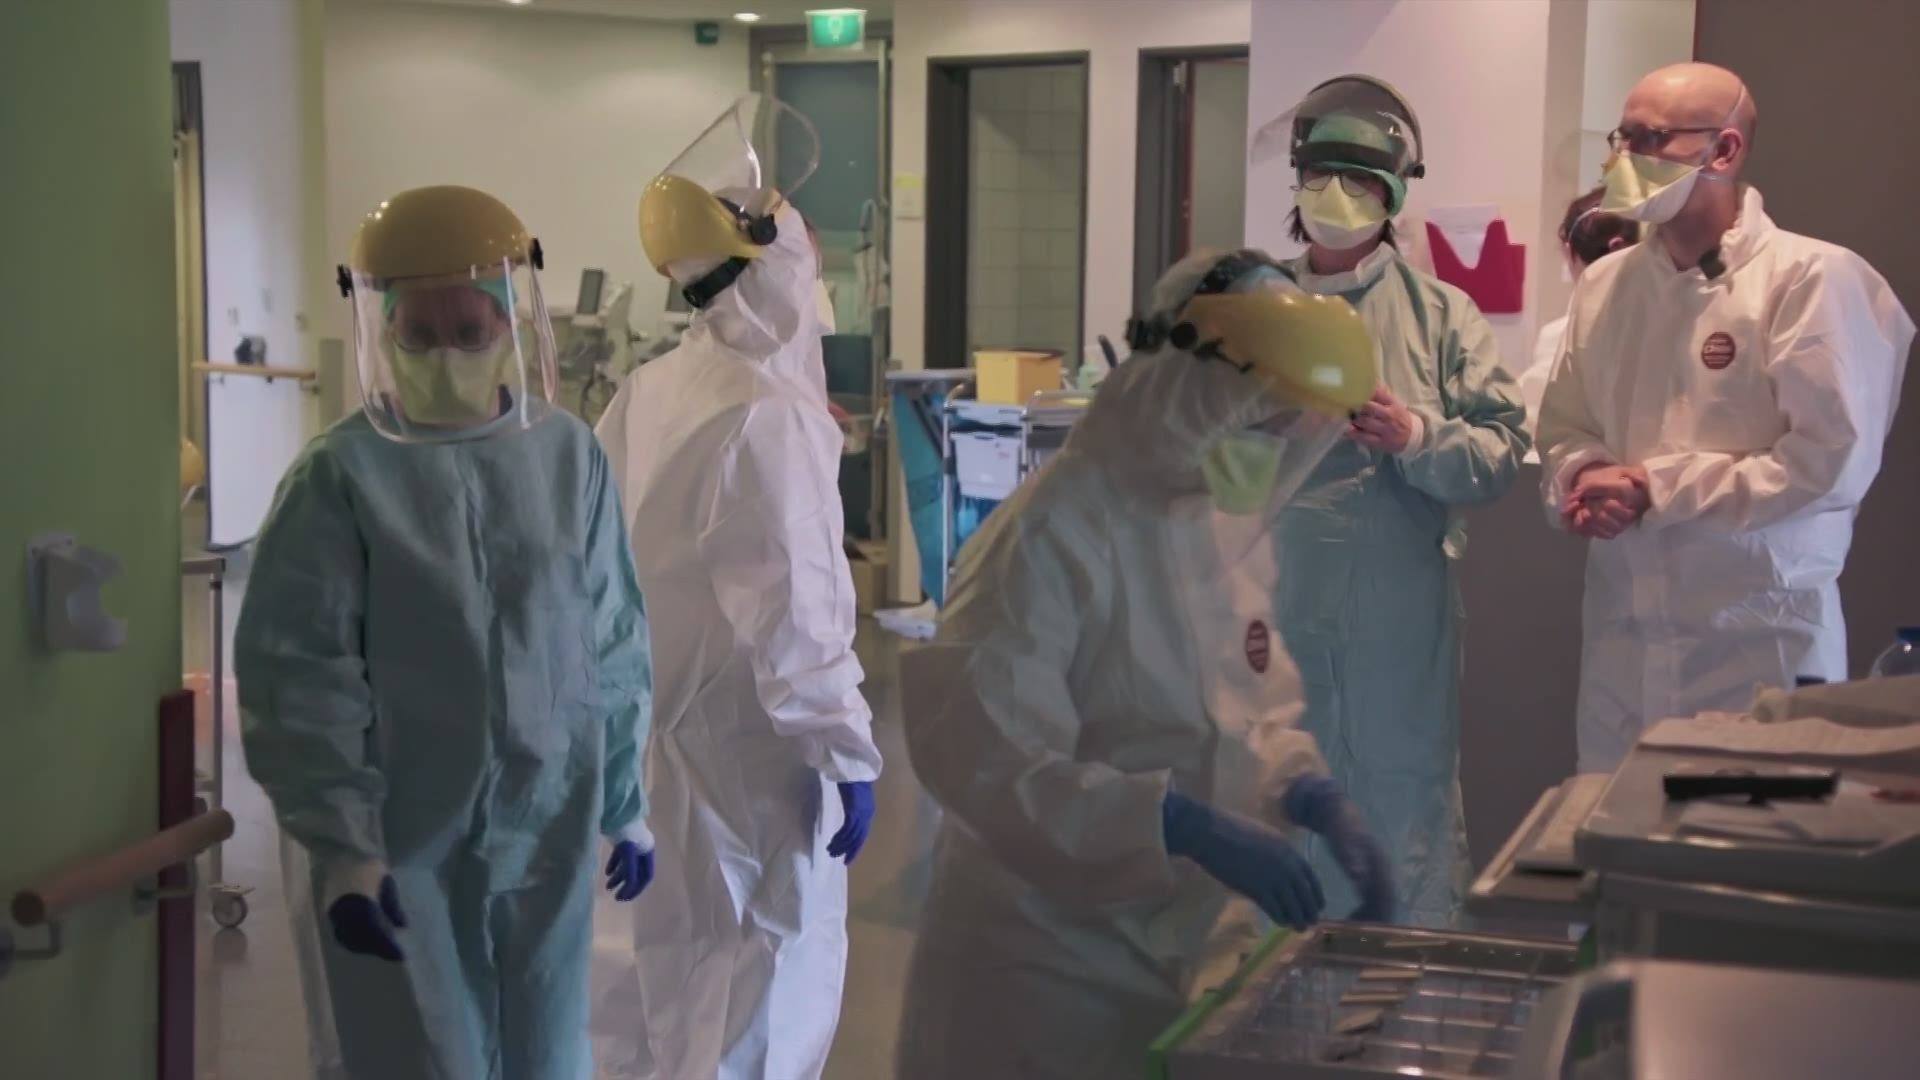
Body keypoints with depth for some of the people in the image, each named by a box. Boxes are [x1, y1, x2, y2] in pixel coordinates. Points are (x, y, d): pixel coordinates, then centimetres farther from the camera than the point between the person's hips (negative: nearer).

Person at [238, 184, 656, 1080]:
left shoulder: (570, 456, 0)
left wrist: (626, 799, 10)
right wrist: (338, 844, -15)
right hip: (400, 845, -3)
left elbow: (614, 644, 7)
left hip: (549, 835, 3)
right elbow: (299, 677, -10)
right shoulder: (342, 476, -10)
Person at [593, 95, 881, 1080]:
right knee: (771, 978, 4)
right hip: (749, 742, -8)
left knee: (679, 971, 20)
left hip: (656, 725, 8)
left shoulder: (645, 395, 4)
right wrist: (847, 750, -16)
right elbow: (792, 608, -22)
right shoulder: (766, 413, -20)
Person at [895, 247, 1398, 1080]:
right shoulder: (1054, 534, -20)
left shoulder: (1234, 523, 5)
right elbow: (986, 759, -26)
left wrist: (1310, 795, -6)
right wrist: (1188, 826, -31)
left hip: (1198, 946, 7)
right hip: (1051, 964, -7)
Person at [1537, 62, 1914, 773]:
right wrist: (1582, 479, -10)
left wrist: (1651, 488, -15)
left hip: (1761, 638, -5)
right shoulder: (1605, 283, 9)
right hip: (1621, 634, 5)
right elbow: (1563, 427, 15)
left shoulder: (1812, 277, -10)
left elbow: (1831, 461, -16)